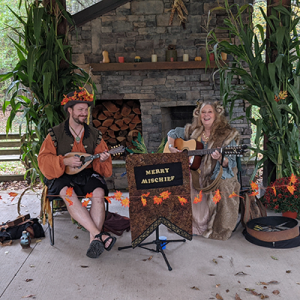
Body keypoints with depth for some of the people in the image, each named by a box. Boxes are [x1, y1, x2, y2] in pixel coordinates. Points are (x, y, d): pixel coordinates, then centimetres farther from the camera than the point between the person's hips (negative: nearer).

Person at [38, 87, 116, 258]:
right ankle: (100, 235, -40)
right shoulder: (56, 134, 2)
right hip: (62, 176, -2)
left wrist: (103, 160, -16)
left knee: (99, 193, -31)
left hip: (87, 174, 2)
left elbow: (102, 163, 9)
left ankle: (94, 241, -35)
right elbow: (43, 159, -4)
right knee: (68, 193, -36)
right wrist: (65, 161, -19)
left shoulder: (94, 134, 10)